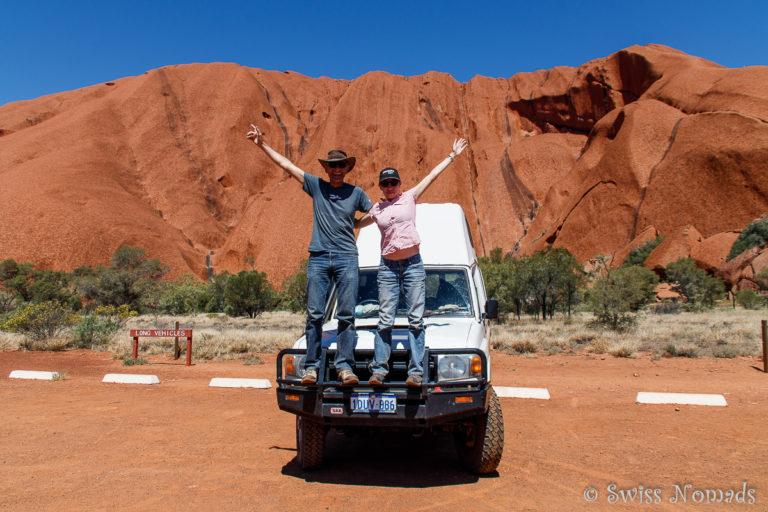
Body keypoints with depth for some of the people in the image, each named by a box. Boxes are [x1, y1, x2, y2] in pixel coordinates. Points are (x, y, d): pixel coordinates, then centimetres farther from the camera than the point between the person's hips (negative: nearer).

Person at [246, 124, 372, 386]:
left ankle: (344, 366, 0)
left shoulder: (356, 193, 11)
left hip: (347, 258, 0)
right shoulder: (316, 185, 11)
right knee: (314, 314, -1)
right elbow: (286, 164, 13)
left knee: (347, 314, -3)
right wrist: (262, 144, 13)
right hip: (318, 257, 0)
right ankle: (311, 366, 6)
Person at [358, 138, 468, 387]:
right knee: (385, 321, -1)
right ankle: (379, 370, 2)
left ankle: (416, 371, 0)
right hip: (387, 267, 2)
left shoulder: (409, 197, 7)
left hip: (413, 265, -1)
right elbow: (358, 223, 31)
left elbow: (432, 175, 11)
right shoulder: (377, 209, 13)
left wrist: (452, 155, 14)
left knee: (416, 319, -3)